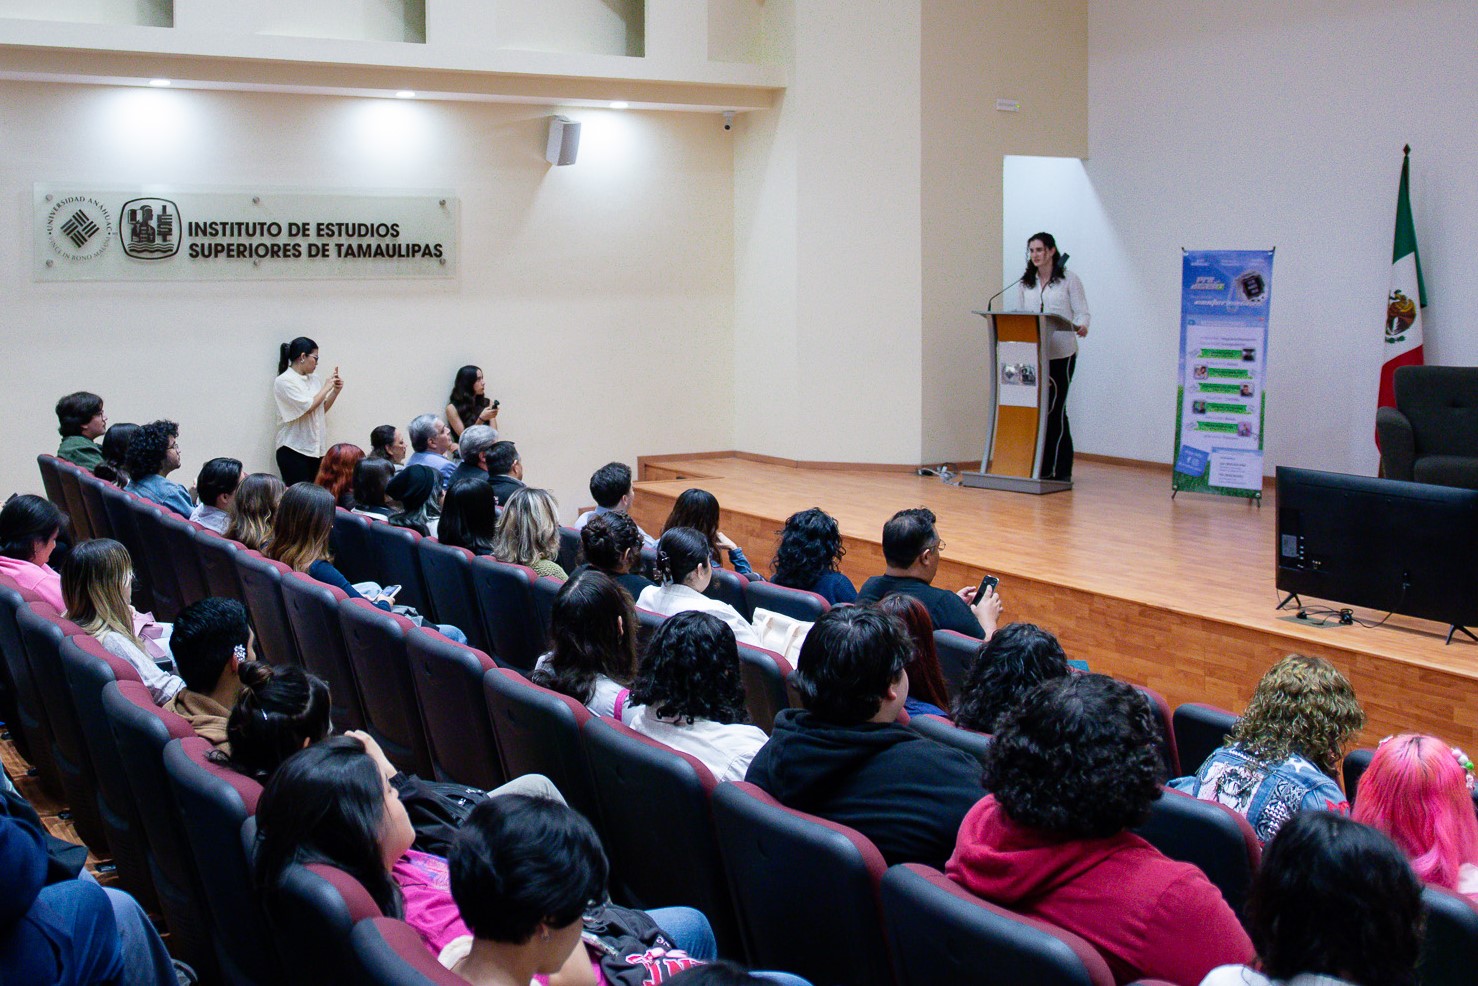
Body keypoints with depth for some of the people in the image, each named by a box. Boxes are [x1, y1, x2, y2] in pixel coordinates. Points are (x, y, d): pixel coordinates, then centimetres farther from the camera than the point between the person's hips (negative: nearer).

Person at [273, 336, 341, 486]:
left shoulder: (314, 379, 9)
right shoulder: (284, 381, -8)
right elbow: (308, 407, -17)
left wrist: (335, 391, 6)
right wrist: (326, 387, -5)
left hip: (315, 448, 6)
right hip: (294, 450, -6)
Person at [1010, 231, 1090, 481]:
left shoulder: (1069, 279, 2)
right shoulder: (1024, 284, 14)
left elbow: (1082, 312, -2)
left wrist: (1082, 327, -22)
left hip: (1061, 353, -4)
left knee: (1056, 409, -6)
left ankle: (1060, 469, 0)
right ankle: (1041, 467, 7)